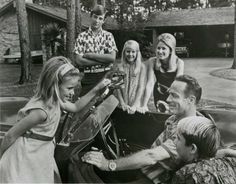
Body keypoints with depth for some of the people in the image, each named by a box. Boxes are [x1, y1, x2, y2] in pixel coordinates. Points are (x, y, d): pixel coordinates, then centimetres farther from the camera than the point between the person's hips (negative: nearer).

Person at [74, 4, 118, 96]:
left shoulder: (108, 36, 5)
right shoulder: (82, 36, 3)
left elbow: (112, 58, -8)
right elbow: (79, 61, -8)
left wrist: (89, 55, -10)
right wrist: (104, 60, -11)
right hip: (88, 78, -1)